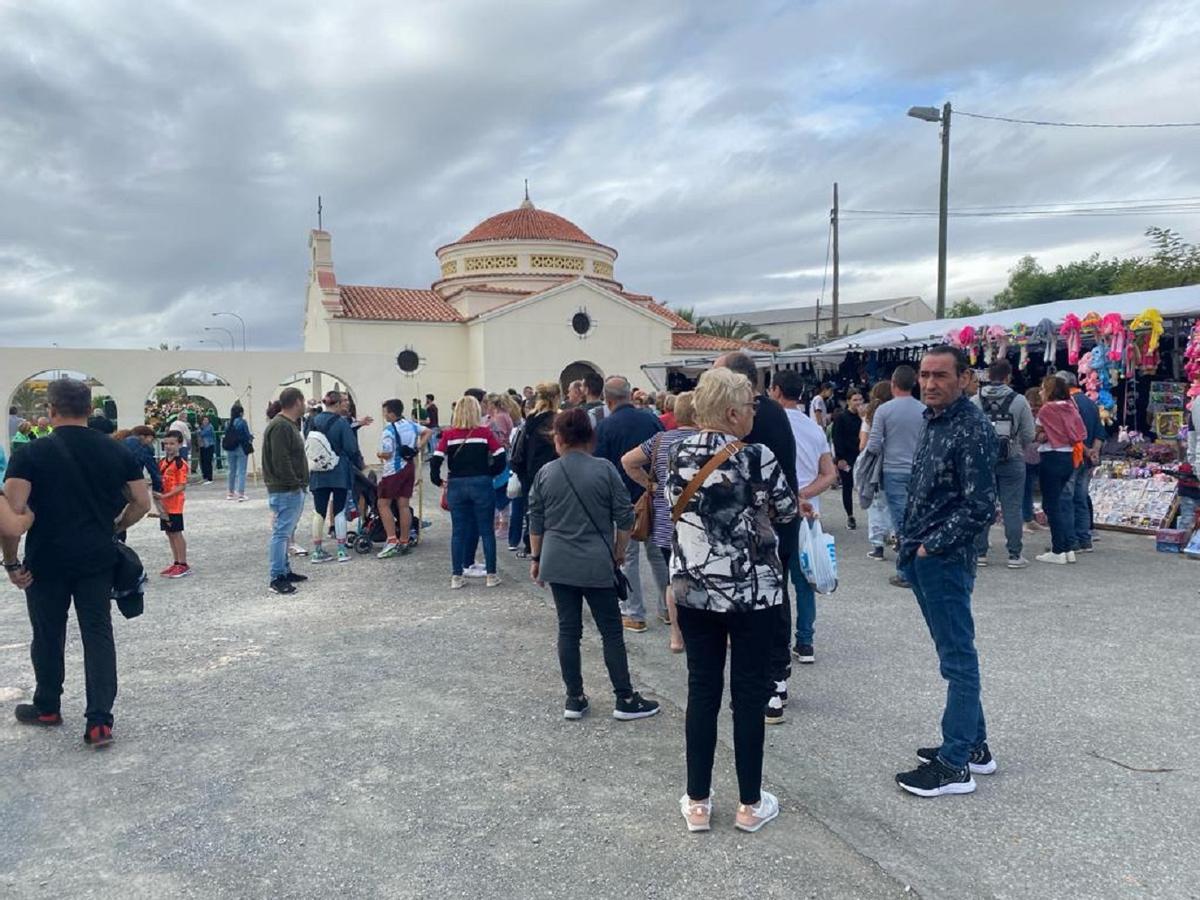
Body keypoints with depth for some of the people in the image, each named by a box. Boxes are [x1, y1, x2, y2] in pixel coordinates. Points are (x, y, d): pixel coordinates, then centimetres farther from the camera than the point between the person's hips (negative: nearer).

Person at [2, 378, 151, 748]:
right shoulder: (117, 451, 0)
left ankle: (47, 708, 35)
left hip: (47, 561, -2)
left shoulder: (32, 454, -9)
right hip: (98, 560, 2)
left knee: (48, 635, 16)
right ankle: (99, 721, 1)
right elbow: (141, 502, 1)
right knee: (98, 635, 6)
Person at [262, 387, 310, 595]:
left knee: (285, 532, 17)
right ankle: (277, 578, -3)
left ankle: (285, 571, 27)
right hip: (285, 490, -11)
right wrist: (294, 483, -17)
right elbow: (281, 461, -23)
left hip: (293, 489, 11)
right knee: (281, 533, -7)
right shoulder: (280, 426, -17)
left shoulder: (289, 424, 17)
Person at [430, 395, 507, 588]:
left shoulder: (448, 434, -1)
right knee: (486, 530, 8)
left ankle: (456, 576, 13)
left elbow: (436, 460, -8)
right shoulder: (484, 432, -4)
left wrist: (438, 481, 5)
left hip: (456, 486, 1)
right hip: (481, 484, -1)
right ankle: (491, 575, 13)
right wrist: (490, 474, 6)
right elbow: (501, 458, -9)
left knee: (458, 531, 10)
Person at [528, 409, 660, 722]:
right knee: (611, 631, 6)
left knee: (568, 630, 10)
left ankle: (574, 699, 16)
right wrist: (618, 554, 9)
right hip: (597, 565, -3)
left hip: (558, 564, 3)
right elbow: (625, 518, -4)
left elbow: (536, 522, 8)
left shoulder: (545, 473, 1)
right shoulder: (605, 469, -6)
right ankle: (625, 700, 11)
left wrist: (536, 558, 19)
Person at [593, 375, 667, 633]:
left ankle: (634, 615, 10)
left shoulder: (606, 426, -12)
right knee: (658, 553, 16)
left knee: (628, 556, 7)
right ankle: (668, 607, 24)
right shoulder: (652, 419, -3)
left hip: (624, 500, -3)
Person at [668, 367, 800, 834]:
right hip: (753, 592, -4)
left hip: (693, 590, 4)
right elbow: (786, 511, -3)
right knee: (749, 694, 8)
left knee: (702, 690, 12)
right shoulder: (757, 458, -15)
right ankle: (750, 804, 21)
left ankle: (697, 802, 20)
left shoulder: (678, 454, -2)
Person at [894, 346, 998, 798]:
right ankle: (974, 744, 30)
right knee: (954, 654, 17)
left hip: (945, 560, -9)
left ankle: (954, 764, 8)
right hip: (920, 558, 9)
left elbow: (980, 507, -19)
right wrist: (908, 540, 13)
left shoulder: (973, 429, -15)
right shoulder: (932, 420, 12)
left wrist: (932, 546, -15)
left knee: (958, 659, -1)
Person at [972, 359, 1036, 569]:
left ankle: (979, 553, 11)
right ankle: (1014, 555, 7)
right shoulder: (1019, 401, -5)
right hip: (1012, 461, -1)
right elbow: (1029, 435, -3)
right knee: (1012, 508, 4)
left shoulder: (974, 401, -3)